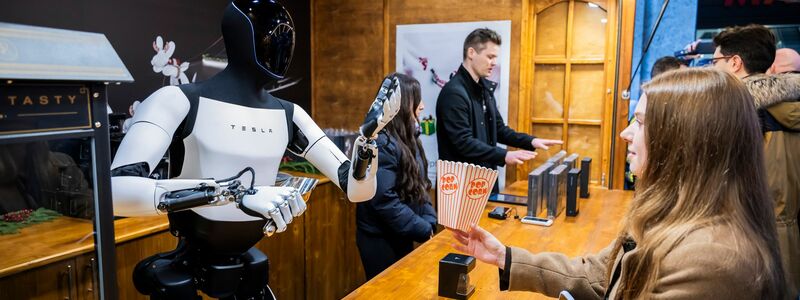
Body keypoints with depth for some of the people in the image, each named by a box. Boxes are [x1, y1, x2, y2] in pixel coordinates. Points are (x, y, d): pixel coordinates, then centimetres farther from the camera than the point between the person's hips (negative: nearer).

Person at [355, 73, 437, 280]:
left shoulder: (407, 138, 7)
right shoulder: (381, 144, -22)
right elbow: (384, 201, -26)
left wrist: (430, 223, -3)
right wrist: (424, 231, -19)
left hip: (402, 237, 9)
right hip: (381, 241, -9)